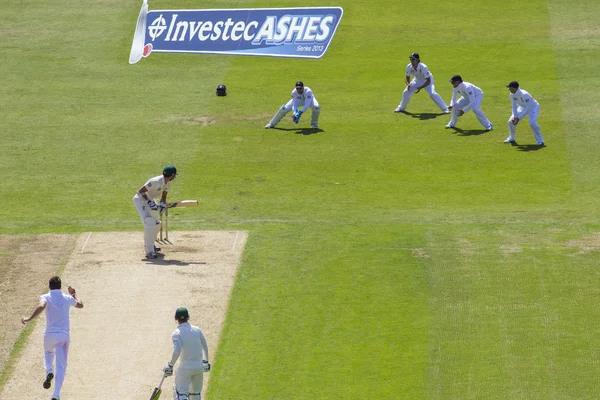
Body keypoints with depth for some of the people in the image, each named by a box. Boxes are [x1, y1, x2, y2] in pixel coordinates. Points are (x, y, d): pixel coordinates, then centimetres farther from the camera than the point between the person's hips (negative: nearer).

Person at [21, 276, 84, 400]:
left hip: (50, 334, -1)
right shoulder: (67, 298, 6)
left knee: (48, 352, 33)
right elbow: (80, 305, 25)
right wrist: (74, 294, 40)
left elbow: (41, 306, -27)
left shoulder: (46, 297, -4)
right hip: (64, 335, 1)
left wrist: (29, 318, -26)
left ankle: (49, 372, 4)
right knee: (61, 365, 1)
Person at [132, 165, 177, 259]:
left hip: (150, 200, 9)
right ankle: (149, 251, -23)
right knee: (149, 222, -22)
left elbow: (163, 196, 1)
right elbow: (141, 191, -30)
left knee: (156, 224, 18)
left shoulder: (167, 183, -6)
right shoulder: (156, 181, -33)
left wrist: (162, 204, -19)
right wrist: (149, 202, -36)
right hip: (141, 199, -9)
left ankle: (149, 243, 42)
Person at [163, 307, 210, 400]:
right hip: (199, 366, 5)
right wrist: (205, 361, 26)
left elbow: (177, 351, -23)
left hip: (185, 367, -5)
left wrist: (170, 365, -12)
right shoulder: (197, 330, 4)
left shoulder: (176, 333, -11)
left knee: (181, 392, -3)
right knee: (196, 392, 19)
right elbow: (205, 347, 12)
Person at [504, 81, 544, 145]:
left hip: (533, 107, -7)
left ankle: (540, 141, -15)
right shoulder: (512, 95, -16)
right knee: (511, 121, -1)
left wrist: (518, 118, -34)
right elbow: (514, 107, -4)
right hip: (523, 107, 7)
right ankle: (511, 138, 24)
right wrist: (514, 117, -21)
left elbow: (528, 109, -34)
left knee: (532, 122, -31)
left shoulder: (524, 95, -38)